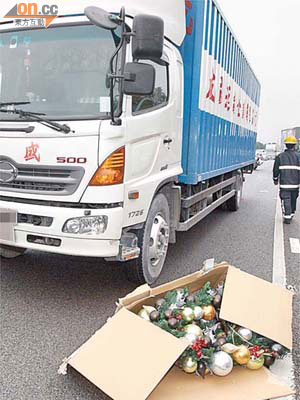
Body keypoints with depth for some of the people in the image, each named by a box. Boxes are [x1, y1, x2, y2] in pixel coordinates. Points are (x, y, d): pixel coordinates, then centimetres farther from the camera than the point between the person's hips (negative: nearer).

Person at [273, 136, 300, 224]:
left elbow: (276, 170, 3)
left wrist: (275, 179, 17)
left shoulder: (280, 156, -1)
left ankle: (287, 217, -7)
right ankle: (291, 214, 30)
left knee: (286, 200, -1)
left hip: (284, 184, -2)